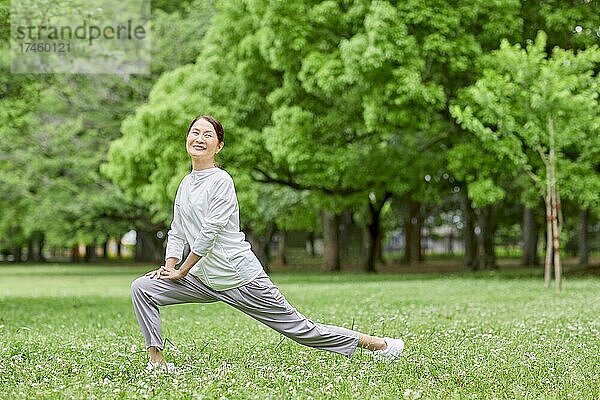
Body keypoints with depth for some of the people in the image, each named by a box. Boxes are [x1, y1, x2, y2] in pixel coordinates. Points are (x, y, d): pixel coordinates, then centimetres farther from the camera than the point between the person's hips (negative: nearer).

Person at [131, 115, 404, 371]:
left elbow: (208, 233, -16)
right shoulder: (185, 183, 12)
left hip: (240, 276, -7)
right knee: (141, 288, -4)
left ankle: (378, 344, 10)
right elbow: (177, 233, 15)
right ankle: (156, 359, 1)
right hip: (205, 280, 7)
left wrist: (181, 272, -9)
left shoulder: (221, 180, -12)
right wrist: (169, 268, 0)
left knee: (300, 328, -2)